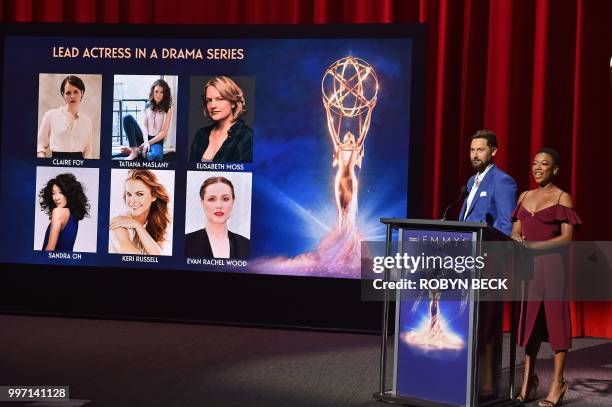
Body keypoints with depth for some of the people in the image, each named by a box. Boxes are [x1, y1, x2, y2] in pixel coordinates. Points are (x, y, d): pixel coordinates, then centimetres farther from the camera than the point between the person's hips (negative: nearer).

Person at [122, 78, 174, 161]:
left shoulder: (168, 109, 0)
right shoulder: (147, 106, 9)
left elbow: (164, 133, -6)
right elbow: (144, 126, -2)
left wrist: (148, 143, -14)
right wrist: (145, 142, -21)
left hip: (156, 140, -4)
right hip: (144, 138, 4)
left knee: (156, 156, -42)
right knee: (128, 118, -22)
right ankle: (135, 151, -24)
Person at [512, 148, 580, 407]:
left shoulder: (562, 198, -1)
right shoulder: (525, 196, 15)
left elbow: (567, 237, -8)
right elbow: (516, 230, 14)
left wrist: (535, 245, -17)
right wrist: (518, 239, -9)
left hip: (551, 263, -5)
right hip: (526, 264, 5)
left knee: (554, 317, -3)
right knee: (529, 318, 6)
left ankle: (558, 383, 3)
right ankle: (529, 378, 15)